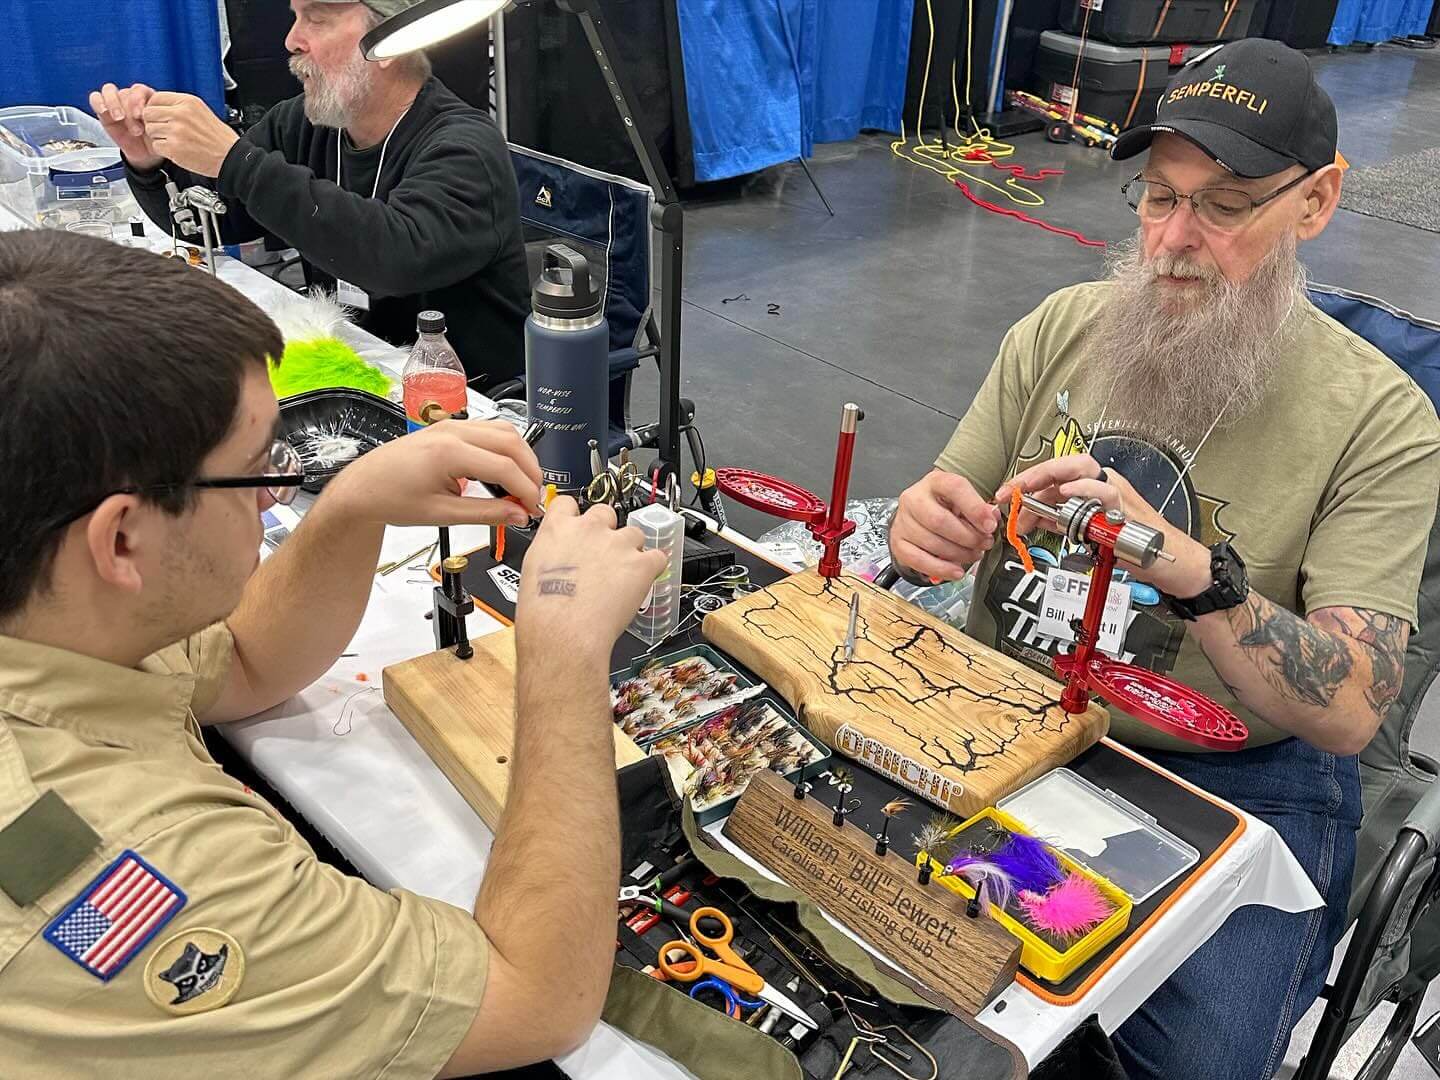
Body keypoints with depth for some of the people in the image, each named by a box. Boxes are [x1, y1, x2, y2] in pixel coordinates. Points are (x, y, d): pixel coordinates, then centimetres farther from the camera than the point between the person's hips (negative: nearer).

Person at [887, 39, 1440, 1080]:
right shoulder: (1066, 325, 0)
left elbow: (1348, 713, -18)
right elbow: (949, 517, 5)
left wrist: (1192, 572, -36)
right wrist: (926, 526, -20)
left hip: (1234, 779, -2)